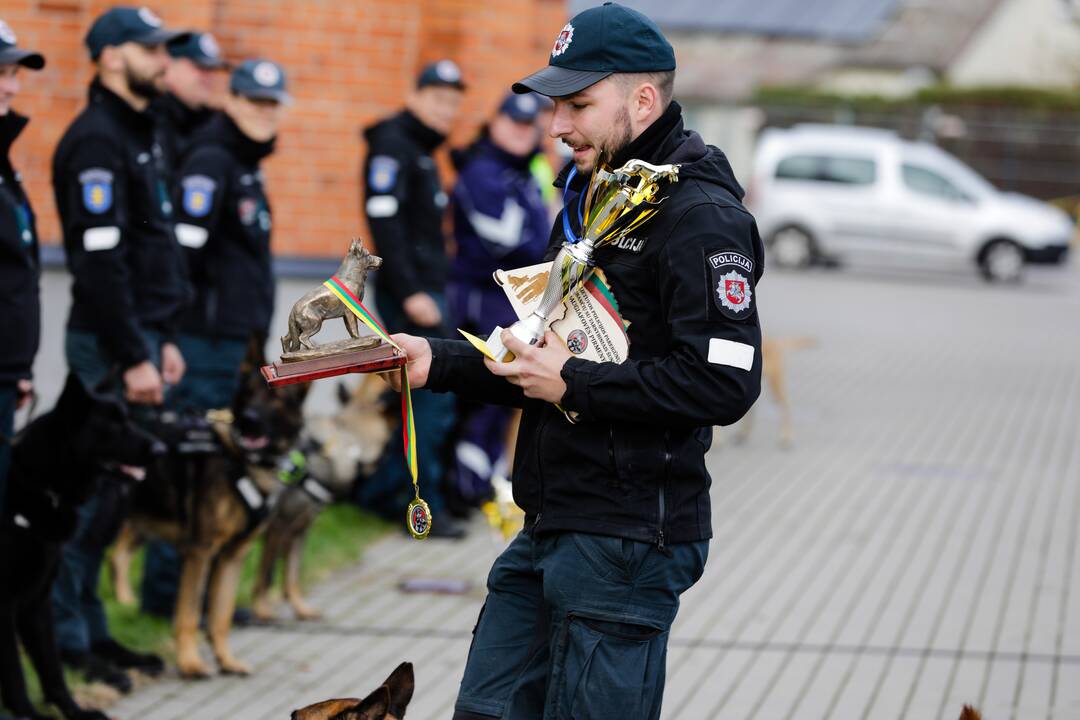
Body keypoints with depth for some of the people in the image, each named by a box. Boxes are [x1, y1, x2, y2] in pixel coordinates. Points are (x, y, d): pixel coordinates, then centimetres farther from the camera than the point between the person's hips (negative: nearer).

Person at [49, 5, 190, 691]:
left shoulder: (143, 134, 17)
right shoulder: (97, 140, -14)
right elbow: (100, 260, -20)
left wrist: (164, 339, 19)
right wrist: (131, 357, -20)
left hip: (141, 334, 9)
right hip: (109, 345, -9)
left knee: (115, 494, 12)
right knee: (93, 491, -7)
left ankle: (90, 628, 18)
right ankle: (67, 638, -1)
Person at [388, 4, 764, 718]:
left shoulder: (700, 217, -14)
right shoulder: (592, 201, 18)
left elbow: (725, 382, -24)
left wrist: (573, 384, -18)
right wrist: (438, 360, 8)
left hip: (630, 540, -9)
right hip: (552, 527, 10)